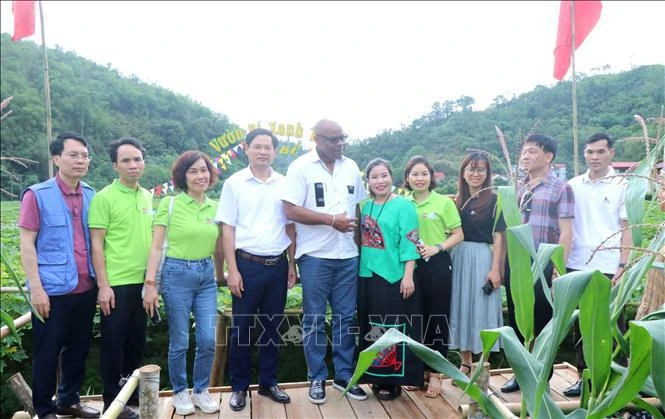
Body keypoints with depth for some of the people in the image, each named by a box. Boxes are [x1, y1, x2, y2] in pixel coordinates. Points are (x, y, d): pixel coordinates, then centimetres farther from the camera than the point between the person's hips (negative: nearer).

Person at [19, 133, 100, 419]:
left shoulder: (91, 195, 6)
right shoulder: (37, 194, -7)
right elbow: (26, 244, -8)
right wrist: (36, 288, -13)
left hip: (86, 288, 5)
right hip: (53, 290, -5)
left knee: (78, 349, 16)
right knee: (47, 353, 8)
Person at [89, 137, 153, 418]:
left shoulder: (147, 196, 9)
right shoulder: (104, 198, -10)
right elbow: (96, 245, -11)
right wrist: (103, 286, -14)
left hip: (142, 282, 6)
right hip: (116, 284, -6)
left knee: (137, 340, 16)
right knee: (113, 343, 6)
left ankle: (132, 393, 33)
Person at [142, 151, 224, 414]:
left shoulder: (215, 207, 6)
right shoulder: (169, 204, -6)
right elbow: (156, 246, -7)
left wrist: (221, 276, 16)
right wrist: (150, 283, -12)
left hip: (206, 276, 4)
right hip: (177, 274, -3)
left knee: (208, 339, 2)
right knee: (179, 342, 7)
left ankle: (201, 391, 24)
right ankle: (180, 393, 28)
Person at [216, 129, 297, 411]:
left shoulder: (284, 184, 5)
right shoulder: (234, 183, -2)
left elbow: (290, 228, 10)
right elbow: (227, 230, -3)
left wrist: (292, 265, 7)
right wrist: (232, 270, -8)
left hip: (278, 264, 3)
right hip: (247, 264, -2)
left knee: (272, 326, 13)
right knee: (242, 327, 7)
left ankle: (268, 382, 28)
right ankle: (239, 387, 23)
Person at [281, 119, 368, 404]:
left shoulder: (351, 167, 9)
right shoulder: (300, 167, -5)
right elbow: (291, 210, -13)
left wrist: (360, 239, 7)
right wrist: (332, 219, -16)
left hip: (348, 255, 4)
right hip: (315, 256, -4)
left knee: (346, 316, 11)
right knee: (314, 318, 6)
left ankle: (344, 375, 25)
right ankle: (317, 378, 21)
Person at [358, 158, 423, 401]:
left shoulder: (403, 206, -6)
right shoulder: (366, 206, 11)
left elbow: (409, 243, -12)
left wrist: (408, 276, -17)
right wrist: (360, 271, 14)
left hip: (394, 278, -6)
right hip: (368, 277, 6)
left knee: (394, 329, 2)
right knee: (372, 329, 13)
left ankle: (393, 381, 15)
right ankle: (377, 377, 27)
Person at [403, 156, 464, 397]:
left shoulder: (444, 202, -3)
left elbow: (458, 235, -2)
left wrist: (436, 248, -15)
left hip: (437, 264, -3)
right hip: (412, 265, 3)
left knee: (437, 317, 4)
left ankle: (435, 373, 17)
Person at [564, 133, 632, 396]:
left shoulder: (621, 186, 0)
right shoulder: (573, 186, 8)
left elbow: (626, 229, -1)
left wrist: (623, 266, -8)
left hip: (608, 269, -3)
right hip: (576, 267, 3)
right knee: (580, 325, 10)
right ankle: (584, 377, 22)